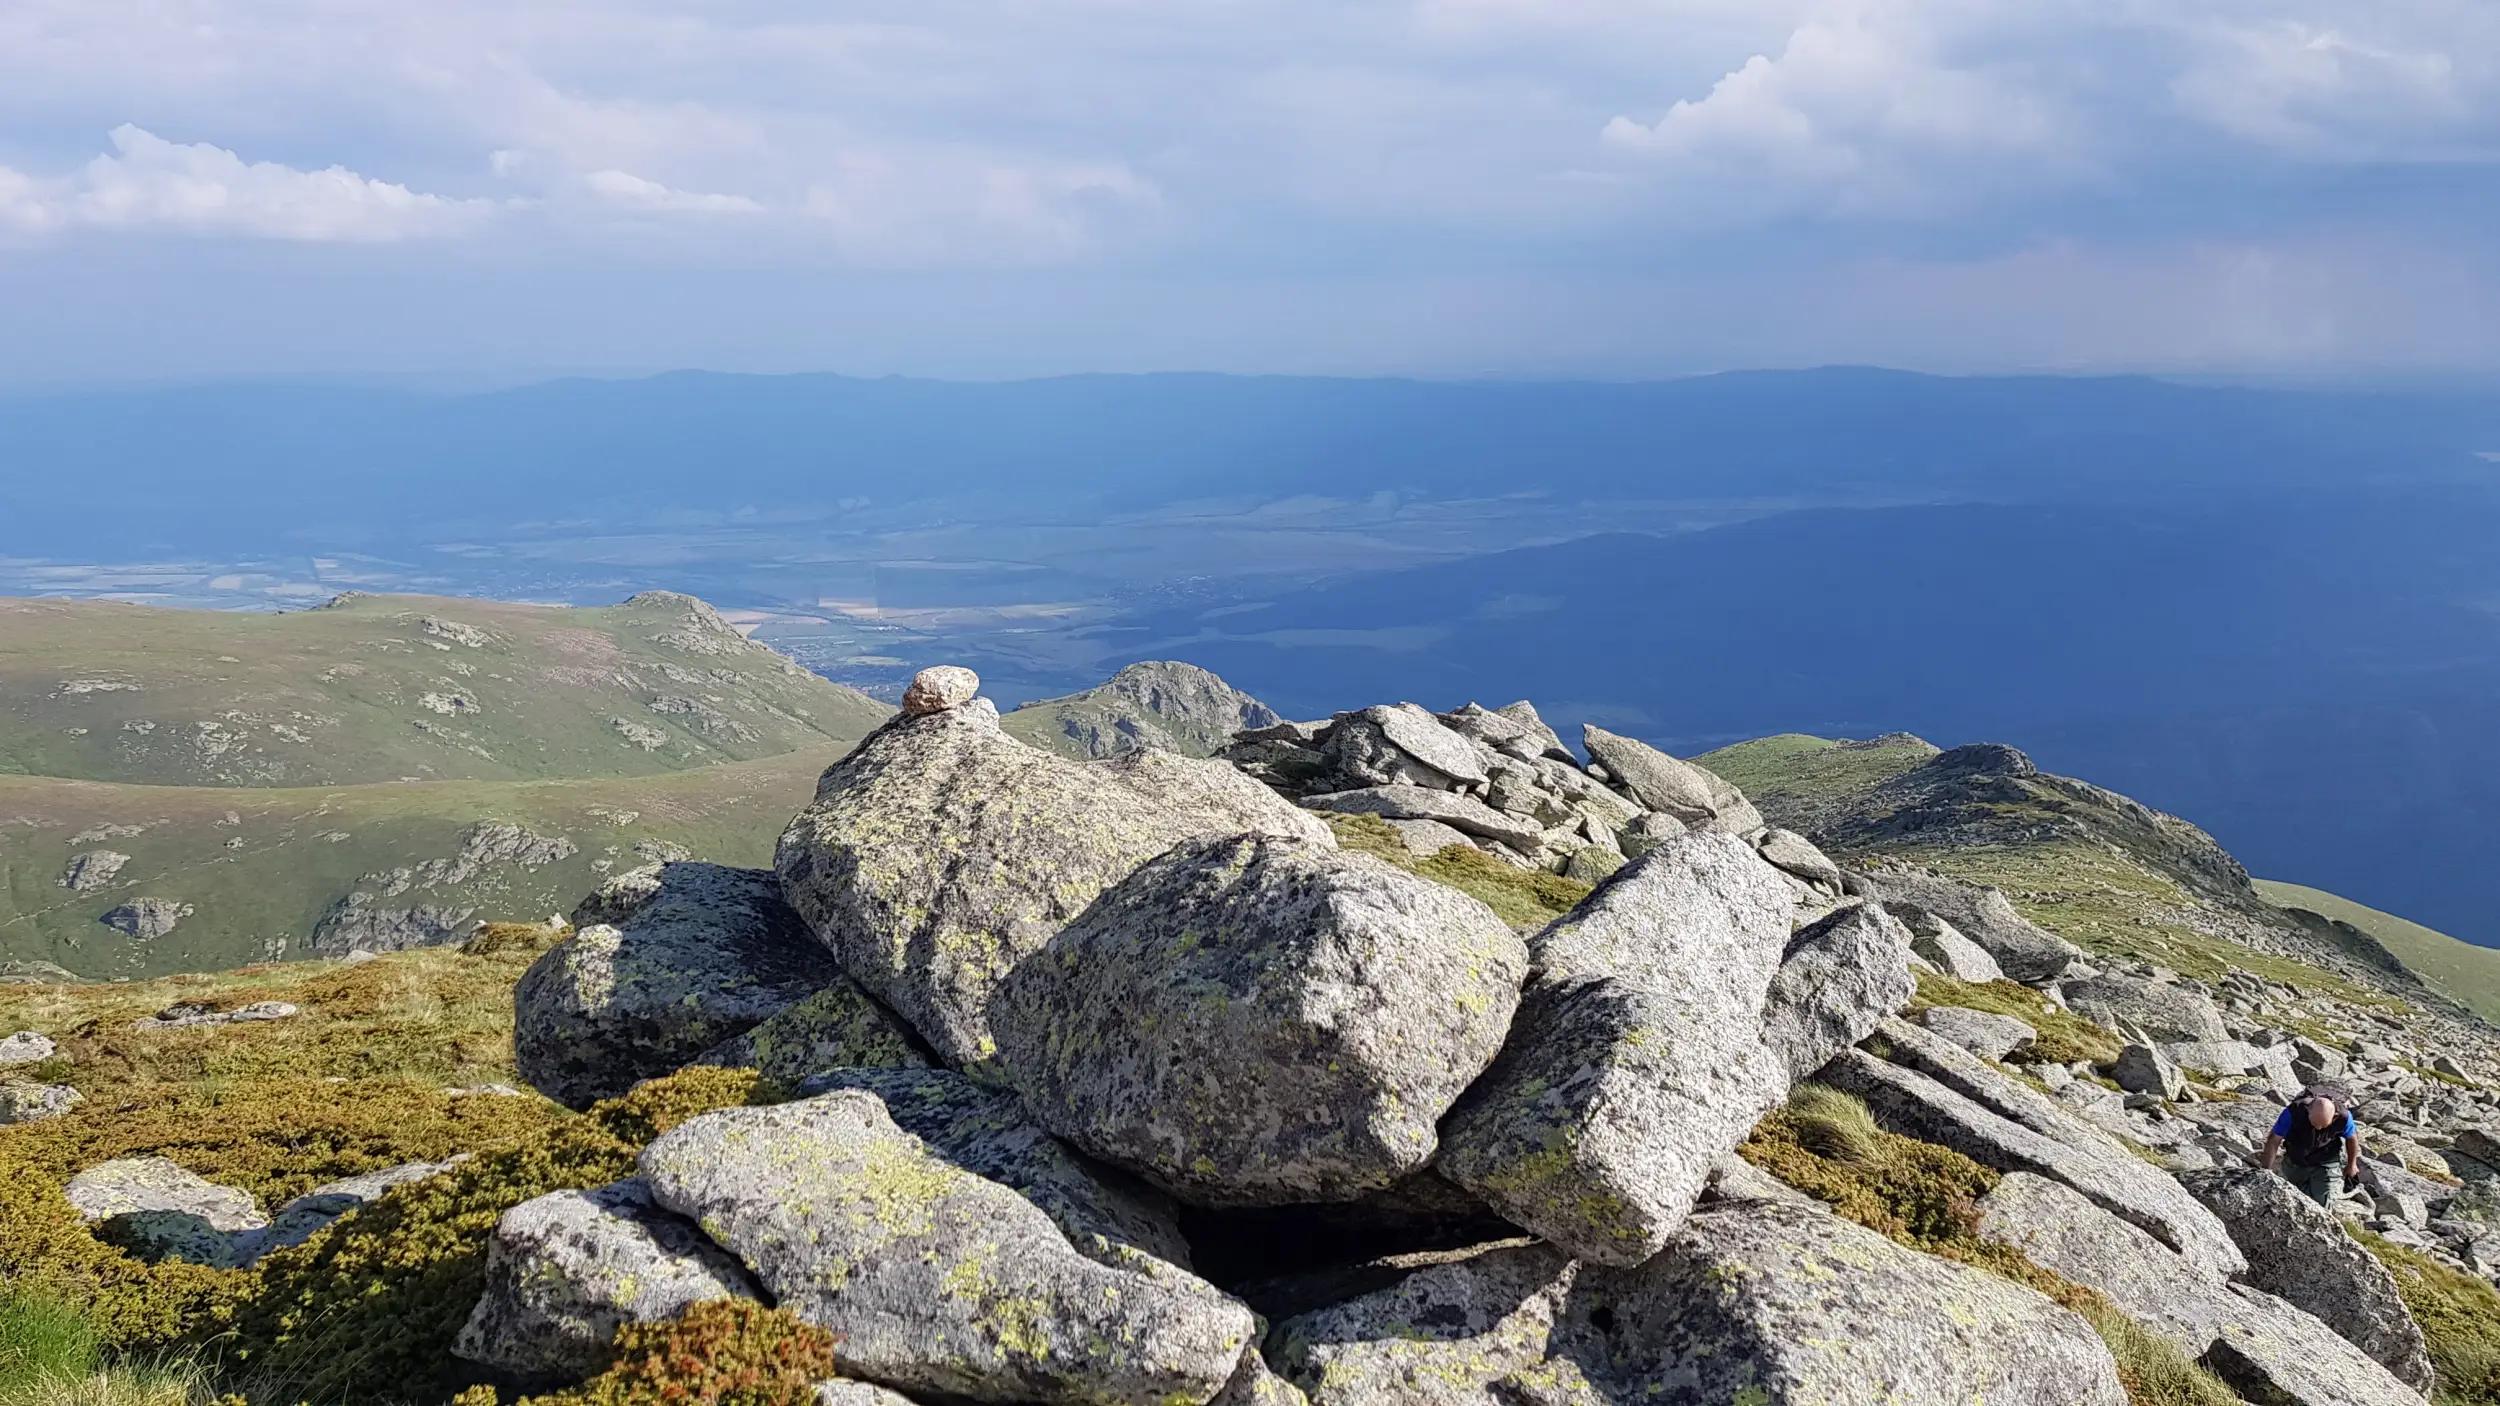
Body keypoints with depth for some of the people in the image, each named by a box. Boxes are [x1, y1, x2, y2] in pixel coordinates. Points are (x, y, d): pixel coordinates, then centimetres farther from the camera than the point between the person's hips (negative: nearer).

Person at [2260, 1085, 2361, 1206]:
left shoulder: (2343, 1116, -30)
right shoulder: (2293, 1112, -34)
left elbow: (2352, 1138, -7)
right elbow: (2274, 1141, -24)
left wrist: (2351, 1165, 9)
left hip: (2327, 1162, -1)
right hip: (2296, 1162, 1)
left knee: (2323, 1202, -6)